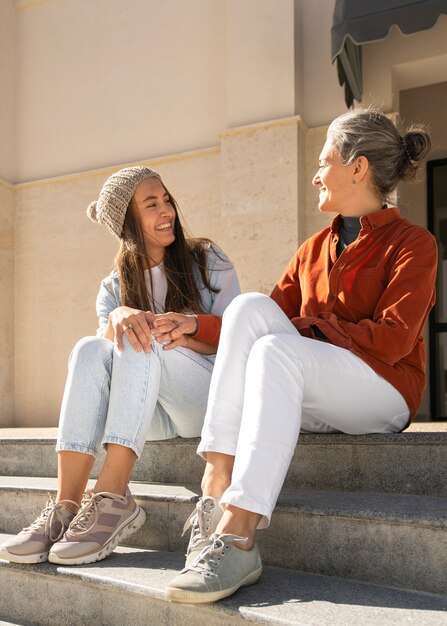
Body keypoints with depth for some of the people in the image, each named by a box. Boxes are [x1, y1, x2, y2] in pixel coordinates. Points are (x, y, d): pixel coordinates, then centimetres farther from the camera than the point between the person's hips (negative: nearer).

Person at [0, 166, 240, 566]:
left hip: (212, 396, -2)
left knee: (143, 341, -30)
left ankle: (112, 498, -40)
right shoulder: (115, 287, 14)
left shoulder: (207, 261, 8)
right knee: (89, 348, -25)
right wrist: (117, 318, -29)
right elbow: (106, 338, -4)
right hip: (154, 414, 3)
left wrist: (190, 326, -23)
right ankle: (67, 506, -36)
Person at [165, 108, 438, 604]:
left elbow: (393, 340, -11)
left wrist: (308, 326, -9)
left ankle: (237, 538, -43)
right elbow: (272, 317, 12)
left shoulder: (412, 243, 2)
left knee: (276, 351, -33)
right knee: (249, 307, -21)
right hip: (314, 402, 5)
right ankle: (217, 484, -35)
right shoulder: (315, 249, 21)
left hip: (383, 393, -5)